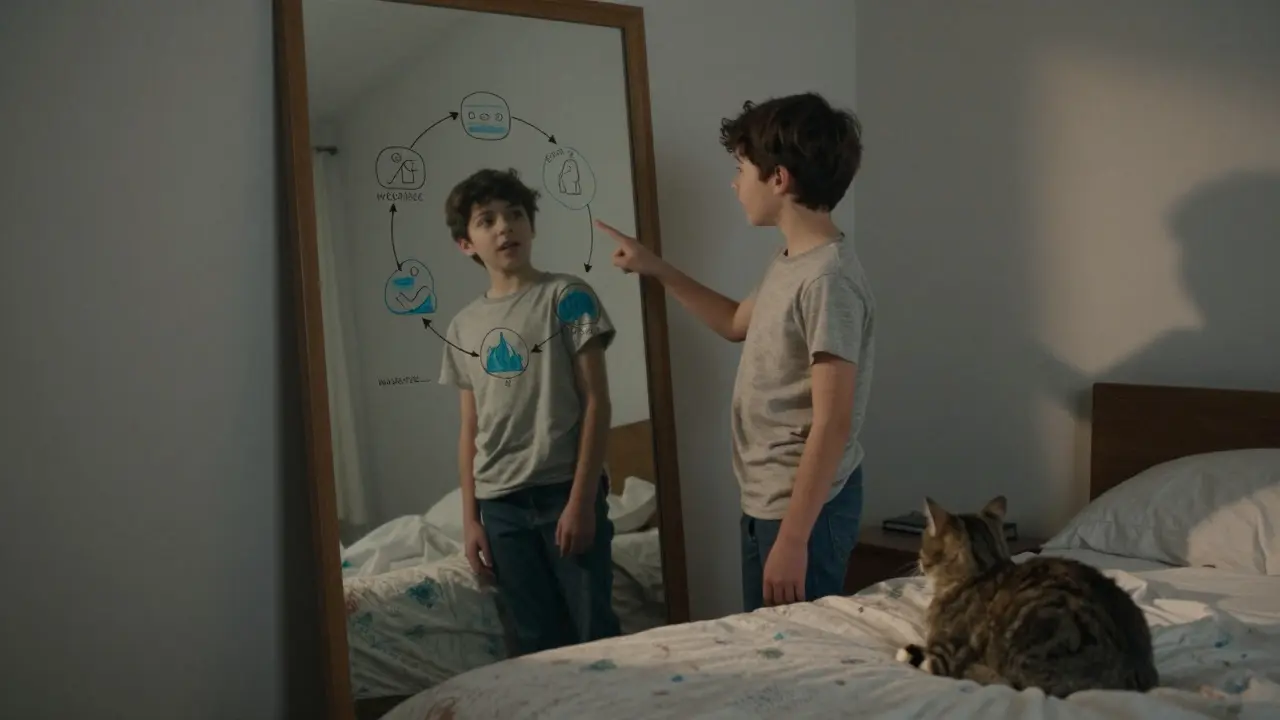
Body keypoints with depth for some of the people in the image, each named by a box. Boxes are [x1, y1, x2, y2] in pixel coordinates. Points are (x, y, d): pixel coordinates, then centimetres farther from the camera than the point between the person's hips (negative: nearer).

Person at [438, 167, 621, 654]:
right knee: (537, 642, 10)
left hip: (565, 491, -4)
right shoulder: (463, 327, 11)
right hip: (500, 505, 4)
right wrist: (470, 518, 7)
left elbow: (596, 402, -6)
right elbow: (470, 430, 13)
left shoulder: (566, 296, -2)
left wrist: (581, 498, -12)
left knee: (595, 635, 0)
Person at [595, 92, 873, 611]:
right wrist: (655, 269, 21)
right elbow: (738, 322, 26)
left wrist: (793, 538, -22)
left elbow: (832, 424, -24)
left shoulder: (828, 279, -23)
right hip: (766, 499, 9)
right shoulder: (790, 260, 7)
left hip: (806, 507, -9)